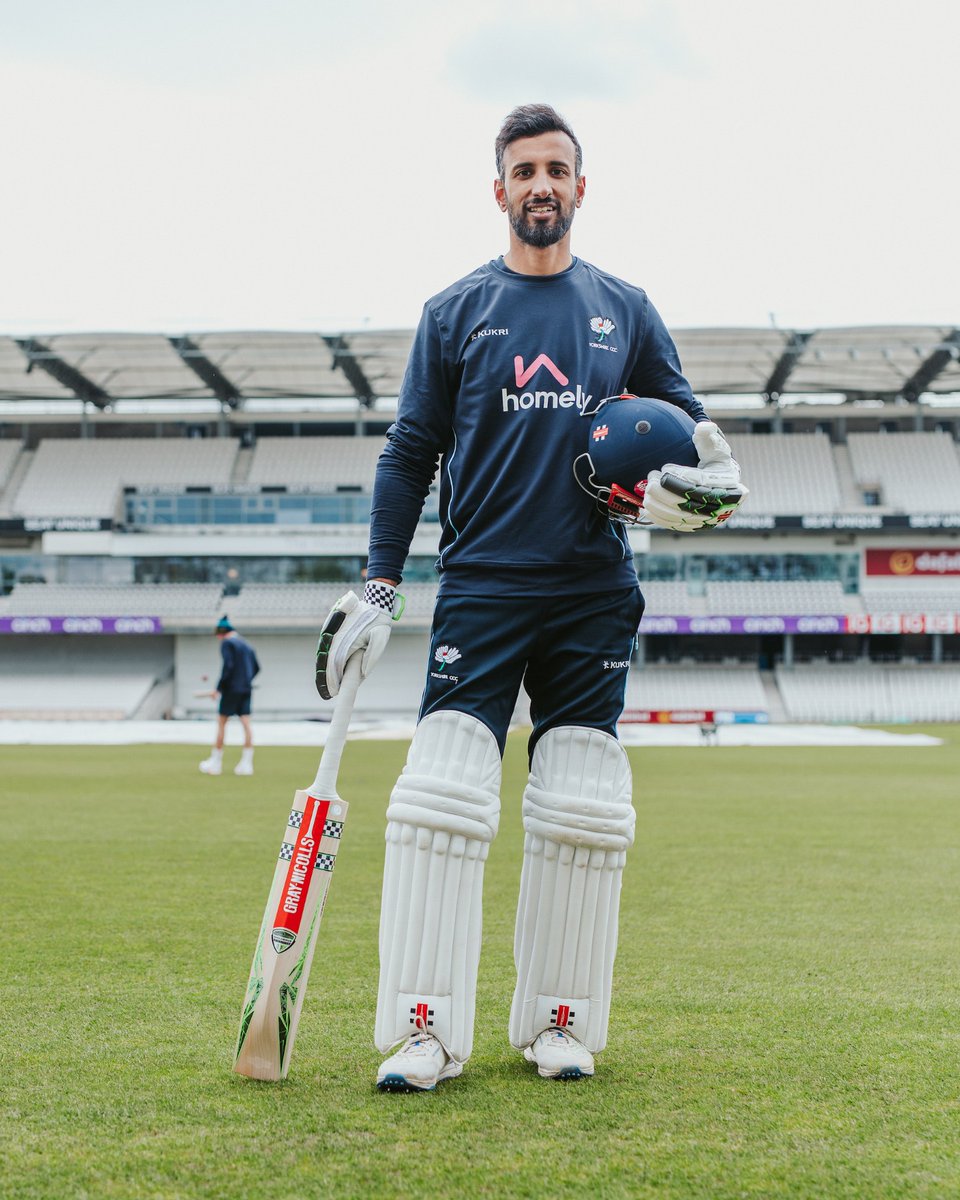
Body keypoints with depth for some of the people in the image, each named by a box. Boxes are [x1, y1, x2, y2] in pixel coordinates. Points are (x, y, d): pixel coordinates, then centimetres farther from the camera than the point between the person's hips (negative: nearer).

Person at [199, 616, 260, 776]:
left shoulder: (227, 643, -6)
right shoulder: (247, 645, 16)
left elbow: (228, 666, -17)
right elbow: (256, 668, 18)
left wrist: (218, 688, -15)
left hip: (232, 689, -7)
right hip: (246, 689, 7)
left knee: (221, 722, 2)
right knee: (245, 723, 1)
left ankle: (215, 762, 5)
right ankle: (246, 763, -2)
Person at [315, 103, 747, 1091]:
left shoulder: (626, 310, 13)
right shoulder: (456, 311, 9)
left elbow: (685, 422, 18)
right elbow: (409, 453, 7)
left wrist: (710, 473, -7)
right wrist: (379, 585, -1)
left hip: (594, 596, 2)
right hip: (480, 589, -2)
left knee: (583, 813, 1)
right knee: (440, 800, -11)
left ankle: (560, 1024, 12)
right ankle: (425, 1031, -6)